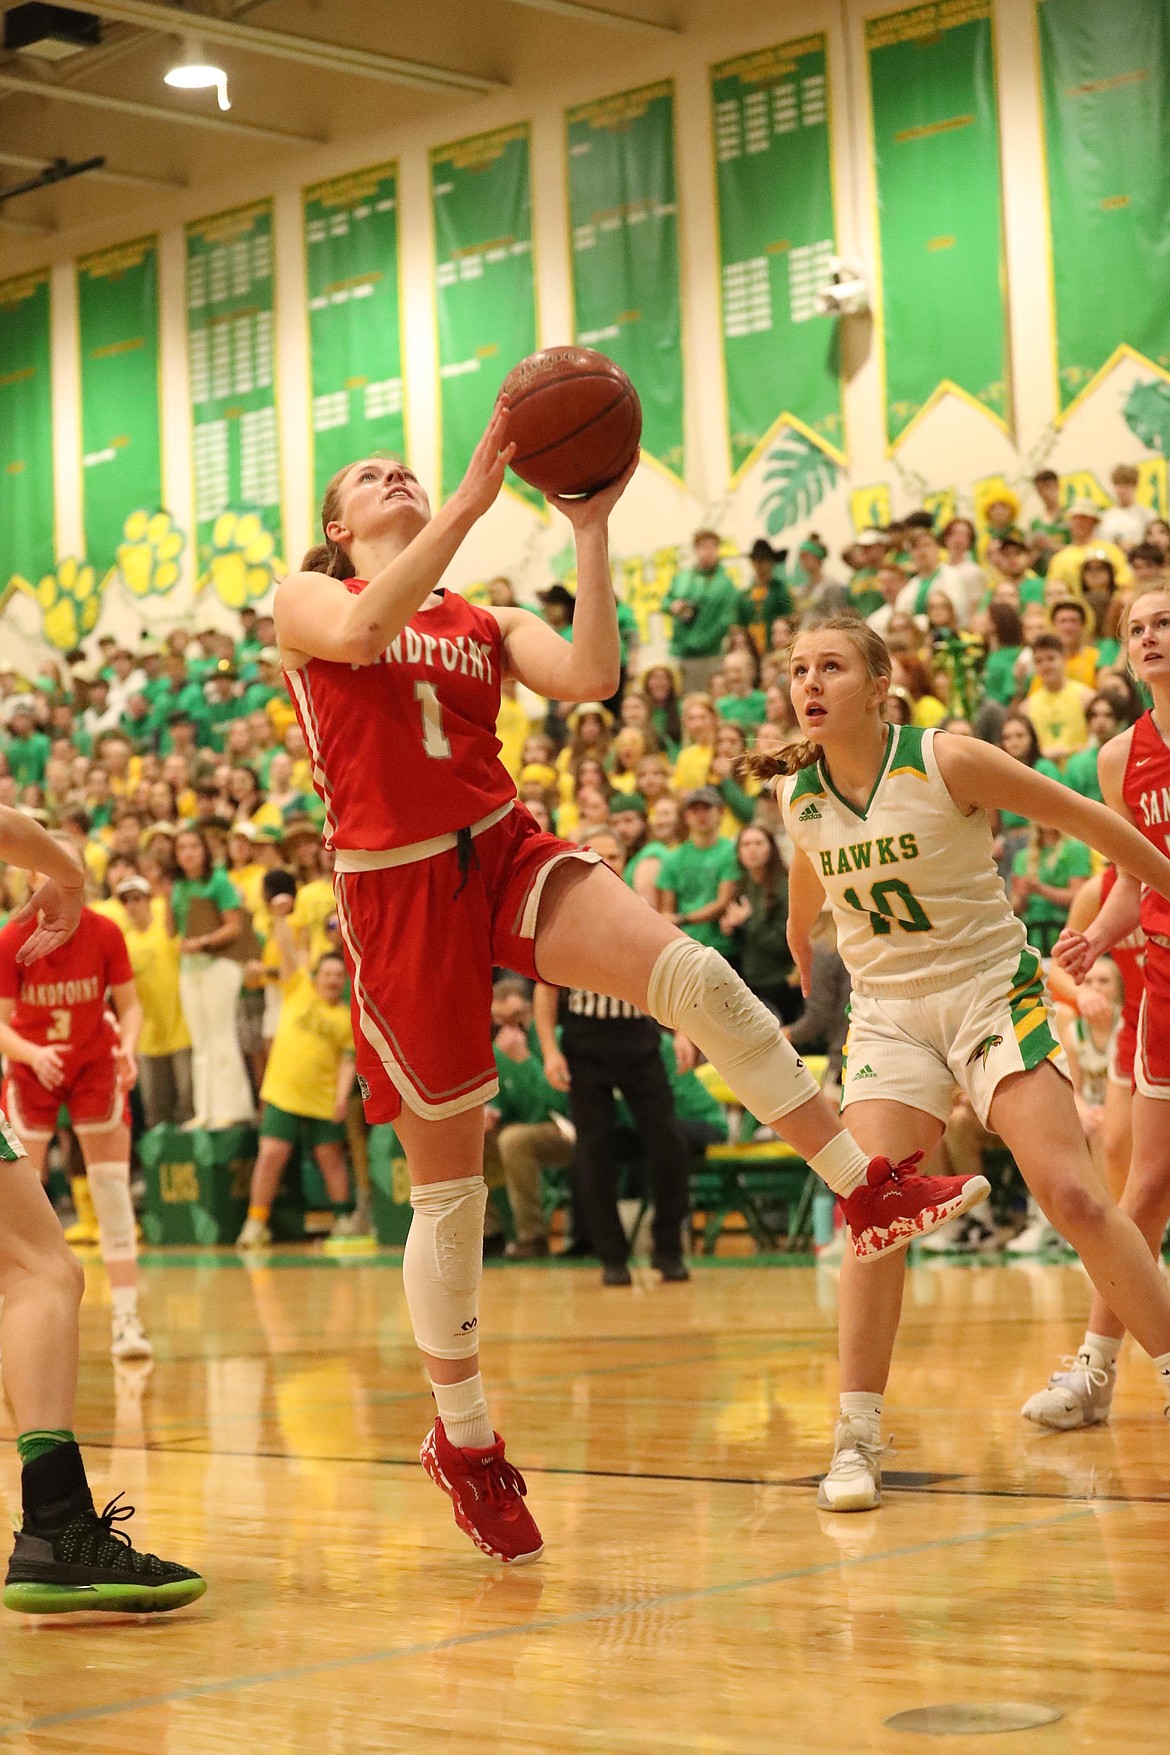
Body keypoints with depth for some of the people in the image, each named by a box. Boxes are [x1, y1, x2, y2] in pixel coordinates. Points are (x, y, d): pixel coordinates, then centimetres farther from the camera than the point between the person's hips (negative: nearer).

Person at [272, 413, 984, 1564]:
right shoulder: (303, 598, 8)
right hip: (396, 888, -3)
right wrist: (472, 499, -21)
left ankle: (871, 1192, -19)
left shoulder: (485, 621, 17)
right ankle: (462, 1438, 19)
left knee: (695, 977, -25)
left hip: (504, 854, 3)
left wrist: (590, 527, -8)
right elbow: (360, 630, -18)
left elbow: (590, 676, -4)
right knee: (448, 1188, 1)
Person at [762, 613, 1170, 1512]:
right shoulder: (800, 797, -1)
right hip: (888, 1010, 3)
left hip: (993, 991, -3)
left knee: (1073, 1195, -14)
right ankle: (857, 1439, -8)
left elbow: (1087, 819, -4)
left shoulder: (947, 762, -15)